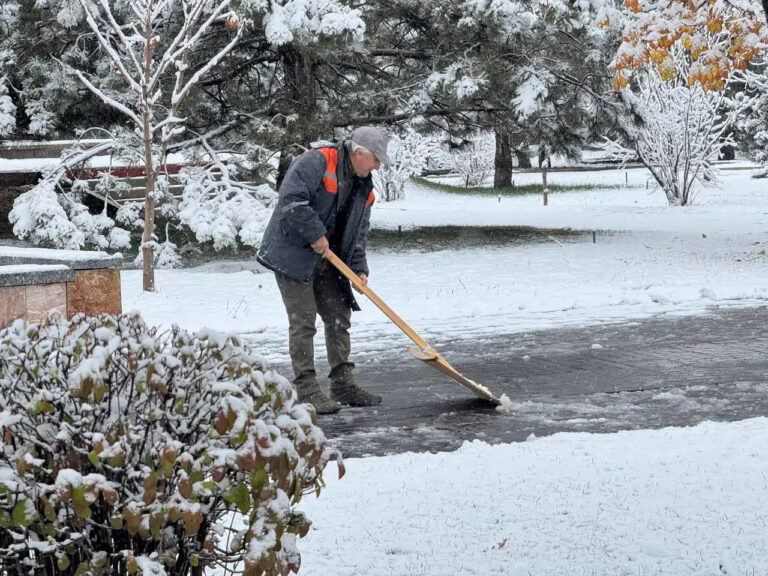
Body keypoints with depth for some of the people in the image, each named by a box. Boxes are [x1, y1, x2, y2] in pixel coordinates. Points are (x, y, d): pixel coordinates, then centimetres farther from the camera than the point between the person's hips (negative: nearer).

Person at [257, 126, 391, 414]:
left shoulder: (364, 187, 10)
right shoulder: (317, 161, -17)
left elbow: (357, 234, 12)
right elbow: (291, 199, -27)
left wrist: (359, 269, -2)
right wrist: (316, 235, -23)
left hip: (327, 261, 9)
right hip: (293, 255, -9)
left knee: (339, 317, 10)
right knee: (303, 322, -8)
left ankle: (343, 384, 20)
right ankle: (307, 390, -4)